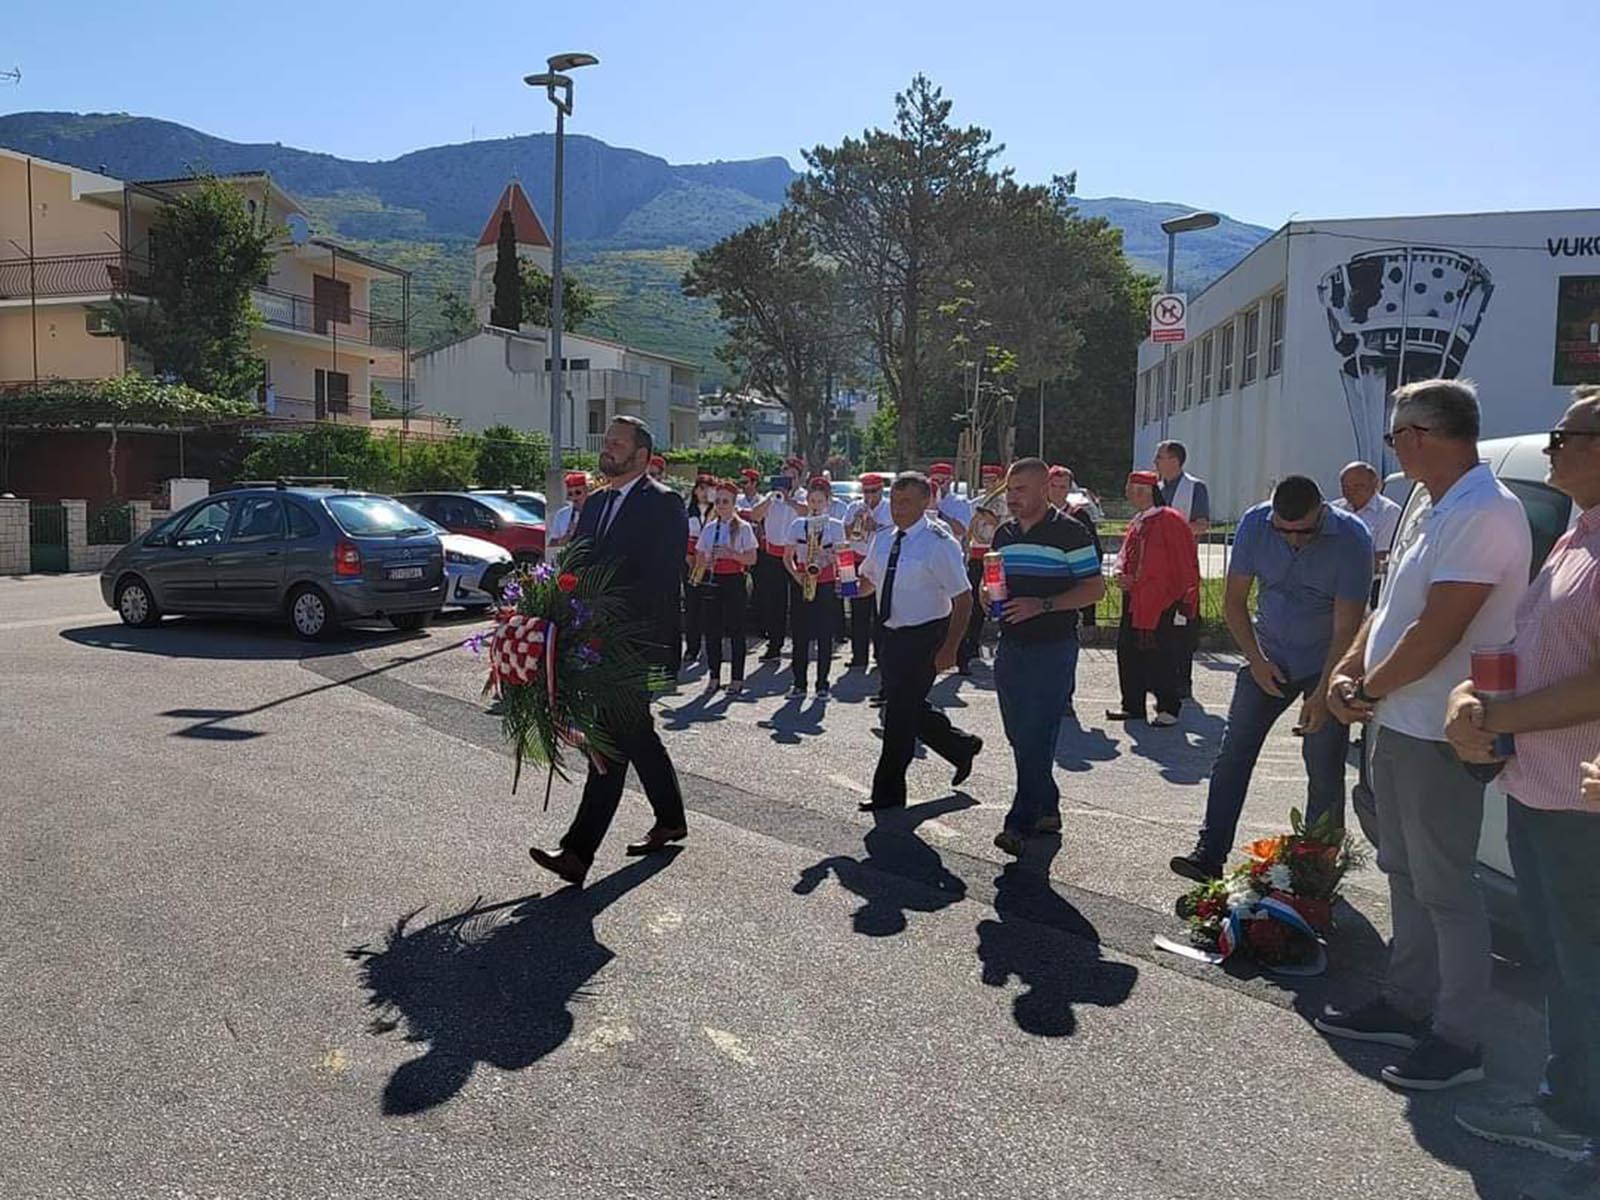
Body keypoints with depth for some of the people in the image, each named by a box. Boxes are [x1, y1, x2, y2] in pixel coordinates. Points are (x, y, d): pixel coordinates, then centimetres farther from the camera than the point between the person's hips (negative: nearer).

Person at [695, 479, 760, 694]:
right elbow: (700, 557, 13)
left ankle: (737, 678, 7)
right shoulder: (709, 528, 10)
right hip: (713, 580, 4)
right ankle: (713, 676, 13)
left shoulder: (743, 527, -2)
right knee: (712, 629, 4)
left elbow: (752, 558, -5)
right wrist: (706, 563, -9)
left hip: (735, 581, -4)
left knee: (736, 630, 0)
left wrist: (731, 554, -18)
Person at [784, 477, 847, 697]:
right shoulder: (798, 525, 6)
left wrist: (823, 553, -20)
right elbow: (787, 557, 10)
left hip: (826, 585, -1)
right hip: (801, 584, 1)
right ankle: (799, 683, 10)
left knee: (824, 635, -1)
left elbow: (837, 559, -2)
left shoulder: (835, 526, 3)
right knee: (799, 635, 2)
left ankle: (822, 684, 7)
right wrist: (795, 574, -7)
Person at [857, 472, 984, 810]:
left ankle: (888, 793, 10)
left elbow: (963, 599, -17)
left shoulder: (939, 543, -15)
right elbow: (866, 579, 25)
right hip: (889, 634, 8)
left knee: (900, 712, -4)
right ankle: (961, 746, 40)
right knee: (908, 709, 16)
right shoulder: (884, 540, 7)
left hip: (924, 637, -7)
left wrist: (949, 649, -21)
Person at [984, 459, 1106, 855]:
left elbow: (1095, 588, -9)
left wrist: (1042, 605, -19)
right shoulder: (1003, 535, 13)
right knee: (1020, 737, 12)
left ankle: (1021, 822, -4)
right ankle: (1046, 810, 26)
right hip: (1010, 647, 7)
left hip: (1053, 648, -7)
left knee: (1036, 737, -8)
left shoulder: (1069, 533, -7)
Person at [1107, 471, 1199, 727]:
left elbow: (1186, 566, -12)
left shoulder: (1170, 521, -11)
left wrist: (1185, 602, -13)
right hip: (1134, 602, 8)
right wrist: (1122, 574, 1)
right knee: (1128, 654, 10)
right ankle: (1132, 706, 21)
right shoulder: (1136, 524, 13)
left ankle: (1168, 709, 10)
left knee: (1161, 658, -3)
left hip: (1163, 604, -8)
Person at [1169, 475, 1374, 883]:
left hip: (1326, 663, -3)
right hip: (1268, 659, 3)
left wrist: (1323, 694, -26)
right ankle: (1209, 854, 1)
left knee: (1324, 772, -1)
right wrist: (1256, 661, -9)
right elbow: (1234, 601, -2)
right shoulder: (1254, 524, -12)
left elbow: (1347, 628, -21)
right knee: (1233, 753, -3)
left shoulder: (1351, 538, -21)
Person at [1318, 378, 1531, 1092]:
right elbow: (1390, 607, 16)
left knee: (1444, 887, 0)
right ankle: (1407, 1004, 32)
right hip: (1398, 726, 10)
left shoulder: (1482, 514, -20)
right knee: (1406, 873, 19)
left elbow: (1437, 632, -24)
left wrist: (1371, 688, -11)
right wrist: (1348, 670, 2)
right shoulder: (1439, 512, 13)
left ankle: (1457, 1040, 13)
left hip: (1438, 737, -10)